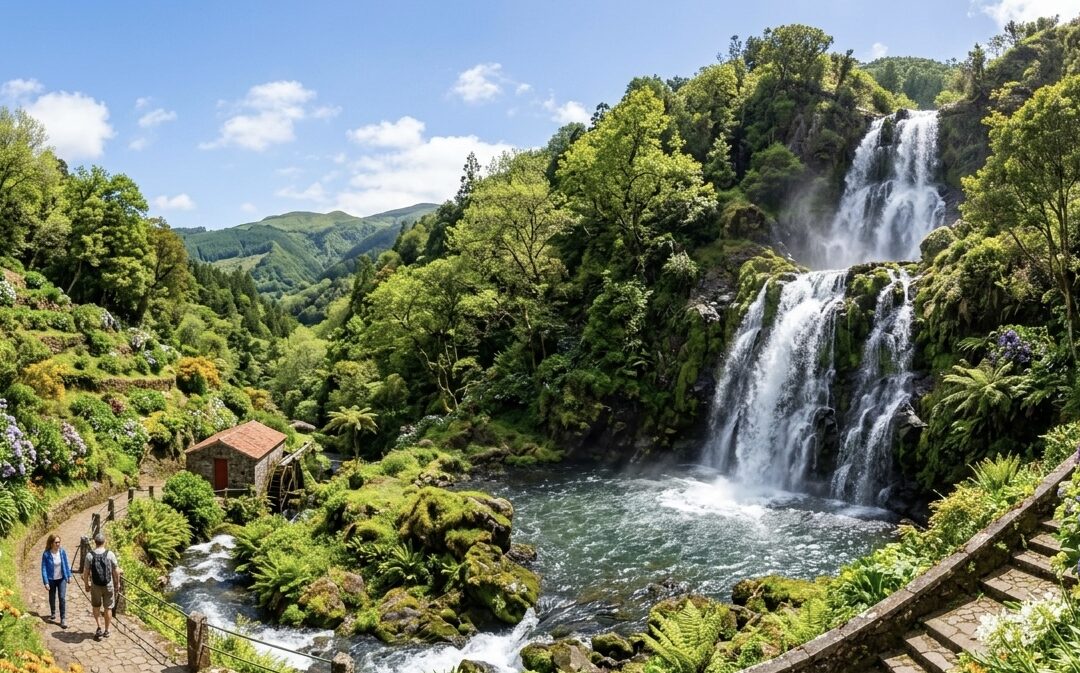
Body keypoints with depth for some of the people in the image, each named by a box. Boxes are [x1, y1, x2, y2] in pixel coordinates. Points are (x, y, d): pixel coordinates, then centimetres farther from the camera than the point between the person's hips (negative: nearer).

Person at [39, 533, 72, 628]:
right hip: (51, 579, 0)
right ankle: (53, 614, 42)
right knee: (52, 598, 18)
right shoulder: (46, 554, -16)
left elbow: (66, 564, 2)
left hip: (62, 579, 0)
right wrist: (45, 582, -15)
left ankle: (63, 619, -3)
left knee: (62, 598, -7)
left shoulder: (63, 551, -10)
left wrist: (69, 576, 7)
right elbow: (44, 569, -12)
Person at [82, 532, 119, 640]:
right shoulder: (110, 554, -11)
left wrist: (87, 585, 10)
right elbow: (116, 571, -5)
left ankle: (99, 628, 12)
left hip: (95, 586, 1)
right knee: (108, 608, 12)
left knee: (96, 607, 21)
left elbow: (86, 572, -5)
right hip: (108, 585, 0)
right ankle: (106, 631, 21)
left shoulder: (90, 555, -9)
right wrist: (117, 583, 9)